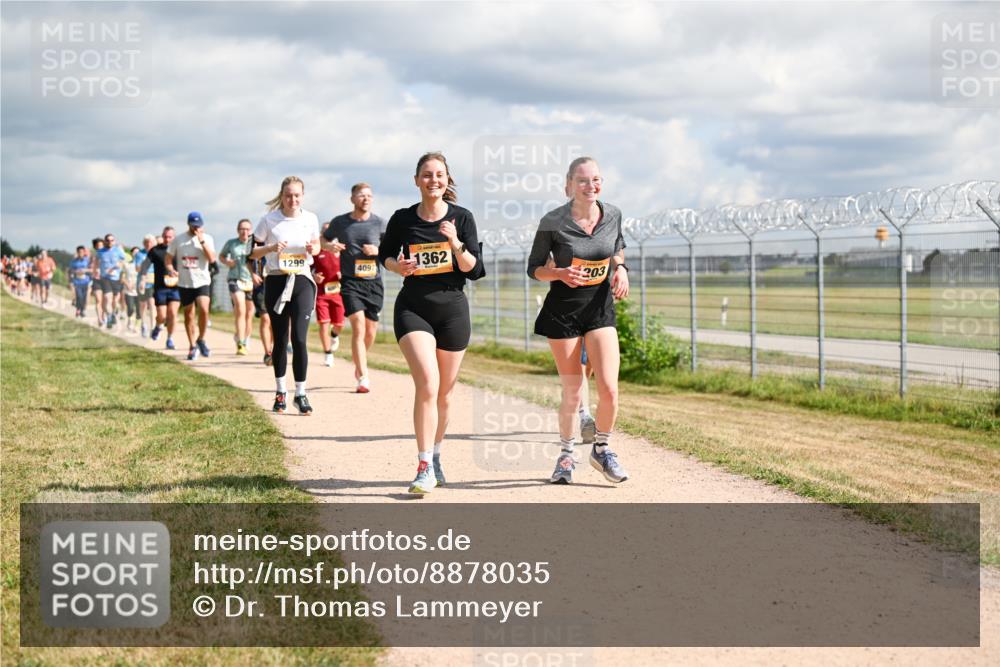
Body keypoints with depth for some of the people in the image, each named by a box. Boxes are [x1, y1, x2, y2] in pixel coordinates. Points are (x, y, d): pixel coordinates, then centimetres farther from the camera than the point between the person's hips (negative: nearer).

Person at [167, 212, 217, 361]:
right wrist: (171, 269, -11)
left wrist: (202, 241, -15)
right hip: (184, 283, 2)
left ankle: (201, 339, -2)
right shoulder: (178, 239, 5)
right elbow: (169, 257, 9)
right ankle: (192, 346, 20)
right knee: (189, 315, 7)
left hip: (202, 281, -2)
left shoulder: (207, 238, 2)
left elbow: (212, 259, -9)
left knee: (204, 309, -22)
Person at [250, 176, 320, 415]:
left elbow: (316, 245, 17)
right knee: (280, 340, 6)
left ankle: (300, 393, -1)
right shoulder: (269, 220, -3)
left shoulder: (310, 219, 2)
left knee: (299, 339, -11)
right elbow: (253, 252, 2)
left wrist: (313, 249, -7)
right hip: (276, 281, 0)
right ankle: (280, 392, 22)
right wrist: (272, 248, -17)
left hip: (302, 281, 0)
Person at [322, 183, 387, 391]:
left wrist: (378, 251, -11)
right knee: (358, 327, -16)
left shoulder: (379, 223, 4)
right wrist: (331, 246, -5)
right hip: (350, 282, -2)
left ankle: (359, 365, 36)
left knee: (371, 331, 8)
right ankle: (363, 378, -17)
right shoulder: (340, 222, 3)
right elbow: (324, 241, 18)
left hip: (374, 282, 2)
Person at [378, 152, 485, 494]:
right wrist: (397, 266, -6)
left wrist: (455, 243, -19)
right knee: (427, 385, -19)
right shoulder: (402, 219, -1)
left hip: (452, 308, 2)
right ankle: (425, 468, -15)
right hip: (413, 308, -2)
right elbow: (384, 254, 16)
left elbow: (475, 271, -3)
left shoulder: (461, 218, -1)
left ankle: (435, 456, 33)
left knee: (444, 391, 12)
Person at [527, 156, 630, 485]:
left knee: (609, 389, -8)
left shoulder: (613, 214, -2)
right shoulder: (553, 221, -12)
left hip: (601, 307, 2)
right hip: (563, 310, -2)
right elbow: (534, 268, -3)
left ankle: (602, 448, 18)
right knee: (572, 391, 4)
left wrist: (620, 267, -2)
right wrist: (561, 273, -22)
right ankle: (566, 455, 26)